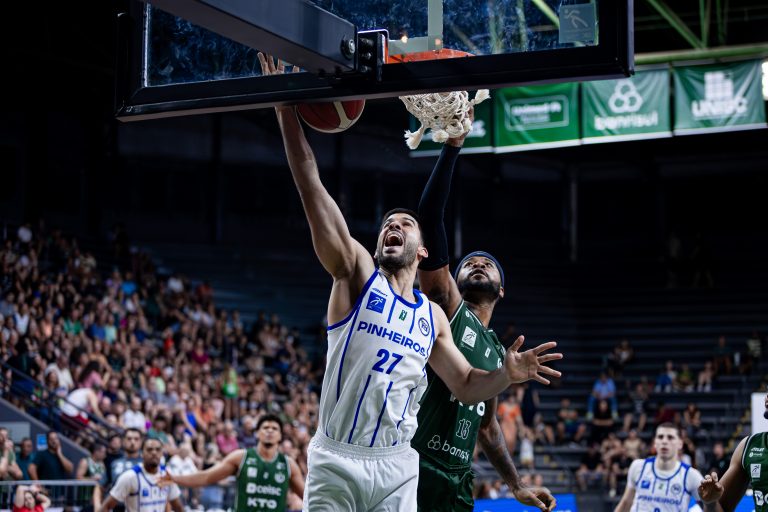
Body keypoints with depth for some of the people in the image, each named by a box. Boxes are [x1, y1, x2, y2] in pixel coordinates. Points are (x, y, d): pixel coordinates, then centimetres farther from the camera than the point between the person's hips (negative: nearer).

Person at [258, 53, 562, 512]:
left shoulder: (432, 316, 14)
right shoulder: (357, 274, 1)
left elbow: (466, 386, 20)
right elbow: (311, 187, -9)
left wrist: (507, 376, -2)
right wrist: (287, 111, -17)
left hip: (396, 467, 4)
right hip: (336, 461, -3)